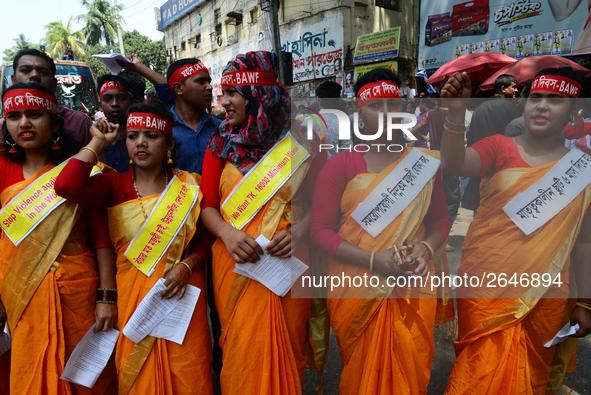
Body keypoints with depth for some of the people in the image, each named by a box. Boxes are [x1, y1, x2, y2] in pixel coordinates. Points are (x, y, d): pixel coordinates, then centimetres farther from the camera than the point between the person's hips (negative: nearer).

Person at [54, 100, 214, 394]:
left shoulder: (190, 185, 2)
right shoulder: (116, 186, 0)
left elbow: (205, 239, 6)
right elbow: (66, 186, -19)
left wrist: (186, 266, -12)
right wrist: (98, 142, -7)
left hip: (182, 293, 1)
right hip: (133, 295, 0)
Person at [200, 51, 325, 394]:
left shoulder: (303, 141, 0)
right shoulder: (222, 143, 5)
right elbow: (207, 204, 4)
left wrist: (299, 230, -15)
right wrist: (227, 233, -15)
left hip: (289, 262, -1)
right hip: (235, 264, 1)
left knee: (285, 351, 12)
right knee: (242, 354, 9)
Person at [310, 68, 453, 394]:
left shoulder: (424, 161, 5)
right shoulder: (340, 164, -5)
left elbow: (441, 217, 13)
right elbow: (320, 229, -8)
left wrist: (426, 247, -9)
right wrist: (374, 260, -19)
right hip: (357, 288, -2)